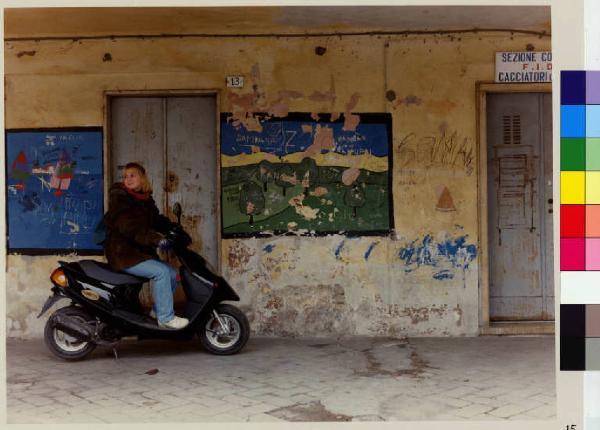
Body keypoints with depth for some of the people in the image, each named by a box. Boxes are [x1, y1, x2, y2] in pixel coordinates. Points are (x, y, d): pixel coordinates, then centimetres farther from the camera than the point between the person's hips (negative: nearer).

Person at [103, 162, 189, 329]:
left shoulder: (146, 200, 14)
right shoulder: (119, 198, -11)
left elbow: (157, 220, 12)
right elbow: (128, 226, -24)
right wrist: (156, 239, -33)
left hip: (140, 252, 8)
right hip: (123, 253, -8)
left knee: (172, 274, 4)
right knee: (161, 271, -22)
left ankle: (157, 310, 16)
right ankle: (165, 317, -15)